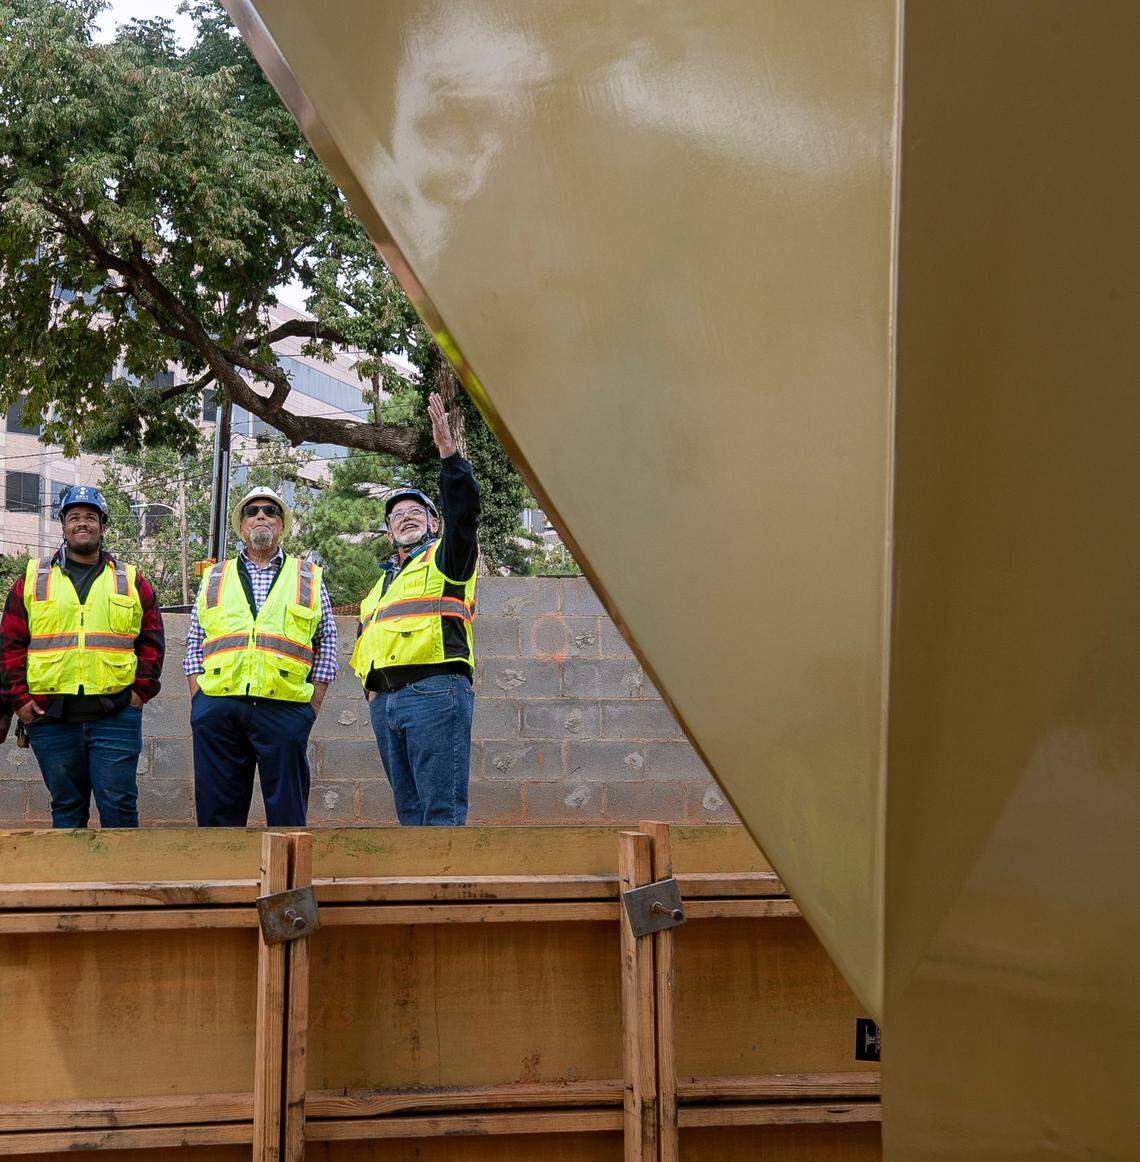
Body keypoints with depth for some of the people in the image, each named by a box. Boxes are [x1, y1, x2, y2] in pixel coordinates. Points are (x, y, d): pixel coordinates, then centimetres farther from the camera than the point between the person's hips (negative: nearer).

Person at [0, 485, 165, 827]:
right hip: (50, 713, 1)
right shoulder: (33, 578, 11)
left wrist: (142, 691, 0)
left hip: (116, 713, -1)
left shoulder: (130, 580, 11)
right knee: (66, 807, 7)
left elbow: (151, 641, 11)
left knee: (118, 804, -3)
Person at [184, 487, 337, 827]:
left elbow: (326, 645, 12)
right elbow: (194, 645, 16)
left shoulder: (309, 578, 15)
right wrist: (199, 702, 5)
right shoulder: (214, 578, 19)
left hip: (285, 709, -1)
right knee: (218, 812, 3)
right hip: (218, 708, 2)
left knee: (287, 812, 0)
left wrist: (312, 708, 3)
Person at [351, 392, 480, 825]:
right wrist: (371, 687, 17)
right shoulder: (383, 582, 29)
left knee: (442, 810, -12)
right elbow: (366, 640, 33)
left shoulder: (446, 558, 9)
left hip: (434, 692, -8)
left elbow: (464, 510, -9)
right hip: (385, 702, 8)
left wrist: (448, 453, -17)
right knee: (410, 810, 8)